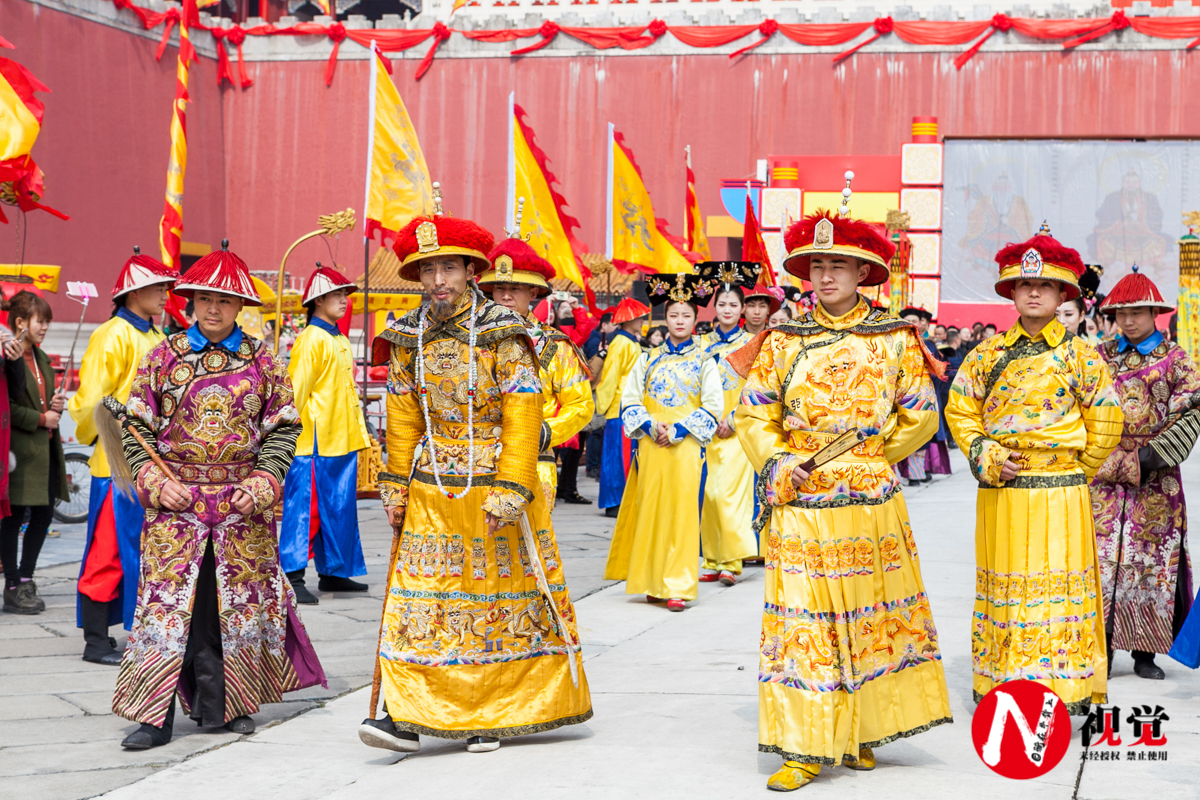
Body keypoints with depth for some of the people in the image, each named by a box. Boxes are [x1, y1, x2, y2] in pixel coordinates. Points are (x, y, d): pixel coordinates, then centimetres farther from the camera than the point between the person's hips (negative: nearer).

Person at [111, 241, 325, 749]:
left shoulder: (261, 361, 6)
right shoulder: (164, 357, 5)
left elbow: (283, 428, 7)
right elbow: (135, 426, 6)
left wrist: (263, 481, -7)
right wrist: (154, 479, -7)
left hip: (243, 503, 1)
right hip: (175, 500, -1)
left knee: (238, 602, 5)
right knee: (168, 601, -5)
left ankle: (226, 703, 18)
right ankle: (154, 715, -2)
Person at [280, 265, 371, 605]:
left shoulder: (340, 340, 18)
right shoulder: (311, 339, -10)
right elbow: (295, 391, -14)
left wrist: (358, 431, 21)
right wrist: (295, 433, -16)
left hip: (342, 441, 9)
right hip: (314, 443, -9)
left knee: (339, 507, 12)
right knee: (306, 507, -7)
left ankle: (333, 572, 20)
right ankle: (293, 578, -5)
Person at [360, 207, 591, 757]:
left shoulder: (502, 334, -9)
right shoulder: (408, 338, 5)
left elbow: (523, 417, -12)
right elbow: (403, 418, 12)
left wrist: (510, 490, -18)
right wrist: (395, 484, 8)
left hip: (493, 484, -3)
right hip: (431, 490, 4)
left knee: (502, 597, 5)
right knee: (421, 598, -2)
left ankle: (493, 716, 16)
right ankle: (413, 715, -2)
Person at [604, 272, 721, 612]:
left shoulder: (704, 361, 6)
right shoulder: (648, 359, 11)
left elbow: (713, 406, -1)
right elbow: (629, 399, 7)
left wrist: (679, 430, -12)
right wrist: (649, 425, -10)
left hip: (685, 446, -2)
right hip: (650, 444, 2)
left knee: (680, 512, -6)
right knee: (649, 510, 2)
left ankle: (677, 586, -5)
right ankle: (653, 583, 11)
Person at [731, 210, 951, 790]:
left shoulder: (894, 338, 4)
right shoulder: (784, 341, 6)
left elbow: (920, 416, 8)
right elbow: (753, 415, 8)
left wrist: (868, 457, 5)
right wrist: (777, 461, -7)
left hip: (871, 504, 0)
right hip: (801, 506, 0)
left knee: (873, 617, 6)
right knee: (802, 622, -2)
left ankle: (858, 734, 19)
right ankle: (804, 747, 3)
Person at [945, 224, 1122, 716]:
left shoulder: (1078, 355, 1)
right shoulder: (989, 354, 7)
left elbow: (1106, 422, 4)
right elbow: (960, 408, 10)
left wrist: (1077, 470, 4)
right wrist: (985, 457, -3)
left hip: (1060, 494, -2)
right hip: (1001, 492, 2)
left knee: (1060, 588, -2)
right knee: (1003, 588, 6)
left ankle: (1066, 690, 5)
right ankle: (1002, 689, 13)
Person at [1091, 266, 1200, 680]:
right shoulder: (1101, 357, 10)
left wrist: (1152, 456, -13)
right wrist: (1120, 461, -3)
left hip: (1156, 480, -1)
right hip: (1104, 476, 1)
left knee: (1154, 560, 2)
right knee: (1102, 557, -5)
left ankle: (1145, 652, 10)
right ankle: (1102, 648, 1)